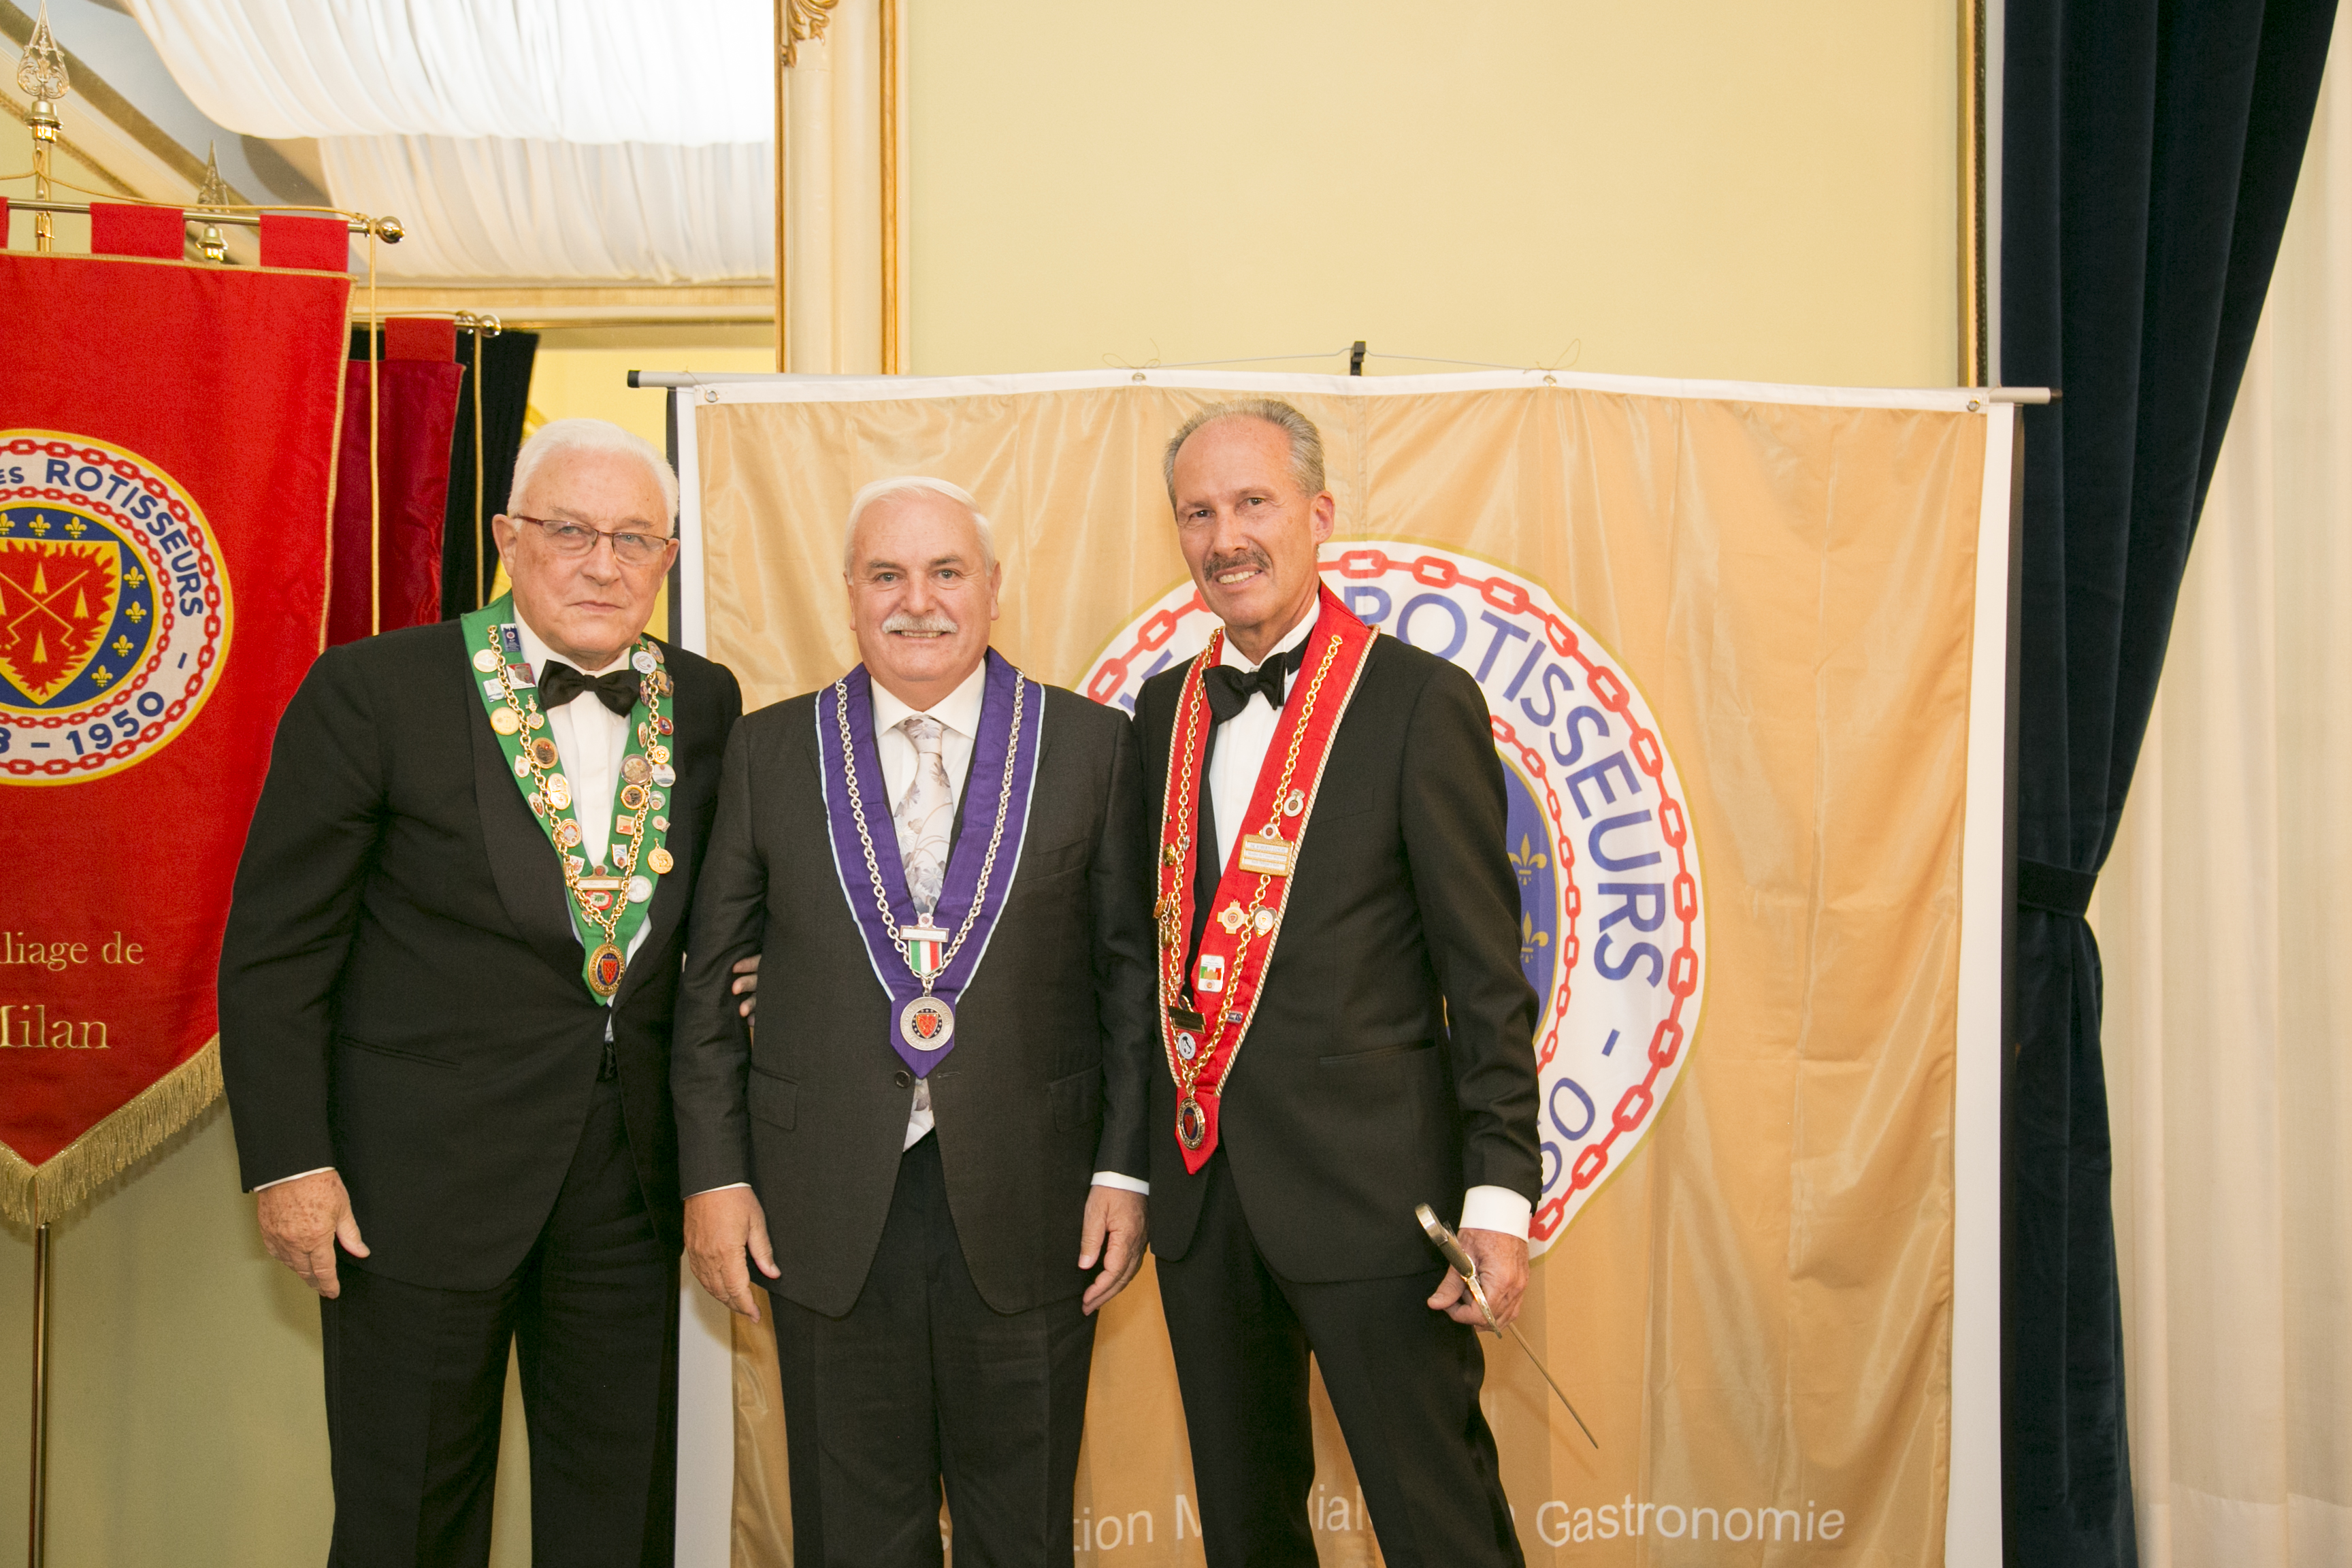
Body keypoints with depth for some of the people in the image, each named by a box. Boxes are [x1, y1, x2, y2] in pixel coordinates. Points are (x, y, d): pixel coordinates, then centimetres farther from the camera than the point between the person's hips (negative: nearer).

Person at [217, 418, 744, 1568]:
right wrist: (288, 1161, -10)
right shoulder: (374, 691, -9)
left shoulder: (706, 706, 3)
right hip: (423, 1172, -3)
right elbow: (275, 948, -7)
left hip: (629, 1169, 4)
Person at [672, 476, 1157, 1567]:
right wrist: (714, 1174, 2)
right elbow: (711, 979, 6)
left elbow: (1132, 972, 1)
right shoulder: (770, 750, 4)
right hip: (827, 1212, 1)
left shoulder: (1092, 744, 0)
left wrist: (1126, 1168, -3)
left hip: (1029, 1208, 0)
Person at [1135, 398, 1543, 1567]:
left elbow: (1487, 977, -8)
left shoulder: (1421, 702, -7)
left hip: (1371, 1192, -5)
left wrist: (1499, 1197, -12)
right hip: (1201, 1190, 5)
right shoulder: (1162, 707, 9)